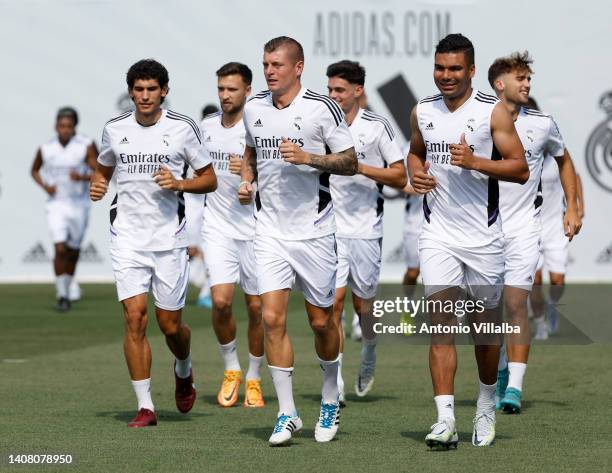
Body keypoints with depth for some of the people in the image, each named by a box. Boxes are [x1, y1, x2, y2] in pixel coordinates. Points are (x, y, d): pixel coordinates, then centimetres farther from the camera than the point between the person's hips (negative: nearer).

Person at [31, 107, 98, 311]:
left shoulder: (86, 146, -10)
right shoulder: (46, 149, -3)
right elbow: (34, 170, 15)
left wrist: (83, 178, -29)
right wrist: (44, 186, -4)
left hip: (79, 205, 0)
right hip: (56, 204, 0)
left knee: (73, 251, 13)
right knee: (60, 249, -14)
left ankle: (69, 283, 39)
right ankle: (62, 296, -9)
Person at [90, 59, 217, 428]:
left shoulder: (183, 128, -2)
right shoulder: (115, 129, 5)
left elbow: (210, 180, 4)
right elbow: (103, 170, 22)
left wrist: (179, 184, -14)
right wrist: (98, 186, 0)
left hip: (169, 239, -1)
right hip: (128, 238, 1)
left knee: (170, 325, 4)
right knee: (135, 318, -10)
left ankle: (184, 370, 39)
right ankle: (145, 407, -3)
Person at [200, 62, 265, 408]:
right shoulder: (207, 126, 6)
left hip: (255, 228, -3)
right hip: (218, 227, 3)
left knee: (257, 306, 3)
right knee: (221, 301, -11)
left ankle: (254, 380, 19)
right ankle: (231, 370, 11)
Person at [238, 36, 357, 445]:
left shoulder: (322, 108, -8)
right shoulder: (254, 108, 7)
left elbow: (351, 163, -6)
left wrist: (309, 158, -20)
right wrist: (247, 180, 7)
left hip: (314, 230, -3)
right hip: (270, 231, 3)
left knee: (321, 320, 6)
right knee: (272, 318, -8)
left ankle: (330, 402, 29)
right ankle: (287, 414, -1)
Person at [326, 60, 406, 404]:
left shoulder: (378, 126, -4)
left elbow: (400, 177, -5)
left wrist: (361, 167, -15)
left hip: (367, 229, -2)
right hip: (331, 229, 2)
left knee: (363, 304, 7)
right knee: (334, 301, -11)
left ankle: (369, 356, 39)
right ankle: (336, 384, -10)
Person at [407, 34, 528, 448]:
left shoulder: (493, 111, -6)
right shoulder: (422, 112, 6)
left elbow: (520, 169, -8)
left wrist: (473, 161, -21)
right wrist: (416, 172, 2)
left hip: (483, 237, -2)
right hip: (438, 234, 2)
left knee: (484, 325, 10)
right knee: (441, 324, -10)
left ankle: (486, 406, 32)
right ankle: (445, 420, -15)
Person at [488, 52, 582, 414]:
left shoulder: (543, 124, 2)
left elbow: (564, 161, 18)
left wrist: (573, 208, 12)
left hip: (523, 229, -1)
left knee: (516, 305, -11)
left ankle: (514, 387, -12)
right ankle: (499, 372, 28)